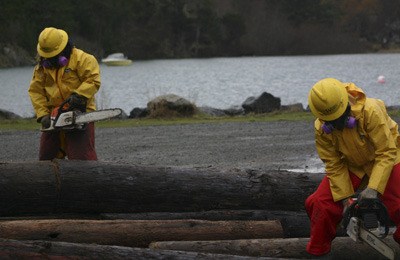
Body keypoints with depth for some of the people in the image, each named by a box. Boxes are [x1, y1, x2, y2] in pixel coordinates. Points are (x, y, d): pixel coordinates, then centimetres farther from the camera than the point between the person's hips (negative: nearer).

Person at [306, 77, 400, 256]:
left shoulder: (371, 111, -34)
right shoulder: (322, 129, -20)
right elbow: (334, 165, -12)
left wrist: (373, 188, -37)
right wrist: (345, 198, -18)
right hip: (351, 166, 3)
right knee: (320, 203, -9)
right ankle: (317, 250, 10)